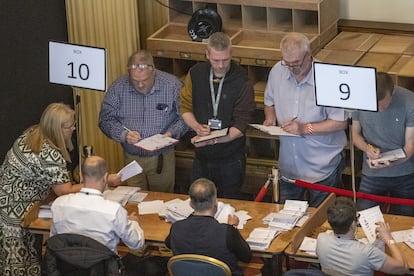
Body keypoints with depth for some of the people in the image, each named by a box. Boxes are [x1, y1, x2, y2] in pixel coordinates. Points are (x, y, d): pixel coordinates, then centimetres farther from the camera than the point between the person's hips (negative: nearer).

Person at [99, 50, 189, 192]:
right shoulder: (118, 88, -8)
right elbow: (106, 120, -4)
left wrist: (172, 133, -22)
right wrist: (124, 135, -21)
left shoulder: (172, 85, -11)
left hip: (162, 158, -1)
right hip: (132, 158, 1)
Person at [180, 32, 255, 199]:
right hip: (202, 156, 3)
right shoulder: (196, 74, -2)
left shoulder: (241, 82, -14)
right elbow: (185, 108, 4)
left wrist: (213, 140, -28)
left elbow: (240, 126, -15)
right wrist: (197, 127, -16)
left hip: (231, 159, -3)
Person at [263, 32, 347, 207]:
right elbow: (270, 101, 16)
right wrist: (270, 117, -6)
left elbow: (340, 122, -18)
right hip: (288, 166, 4)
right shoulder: (277, 71, -3)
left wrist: (306, 129, -25)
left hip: (322, 169, -4)